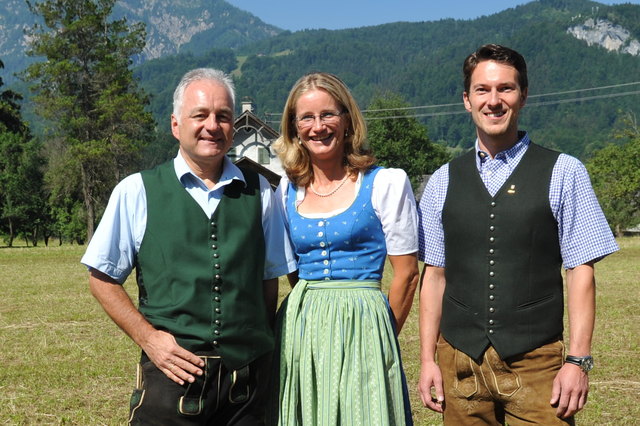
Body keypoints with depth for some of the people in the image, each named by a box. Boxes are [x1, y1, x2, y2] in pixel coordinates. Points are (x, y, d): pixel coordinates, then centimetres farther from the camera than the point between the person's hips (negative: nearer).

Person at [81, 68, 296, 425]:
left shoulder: (258, 191, 7)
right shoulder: (137, 191, 0)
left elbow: (269, 278, 11)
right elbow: (103, 278, 4)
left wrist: (260, 345, 2)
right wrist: (148, 338, -6)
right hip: (173, 373, -2)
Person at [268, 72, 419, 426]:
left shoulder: (385, 183, -3)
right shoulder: (286, 190, 8)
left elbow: (407, 274, -1)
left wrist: (381, 338, 4)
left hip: (362, 330, -4)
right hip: (298, 332, 4)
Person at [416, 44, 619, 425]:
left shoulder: (563, 173, 0)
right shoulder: (444, 181, 8)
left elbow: (581, 271, -2)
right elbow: (434, 274, 8)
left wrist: (578, 360, -8)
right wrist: (427, 360, 4)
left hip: (536, 364, -2)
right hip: (459, 362, 2)